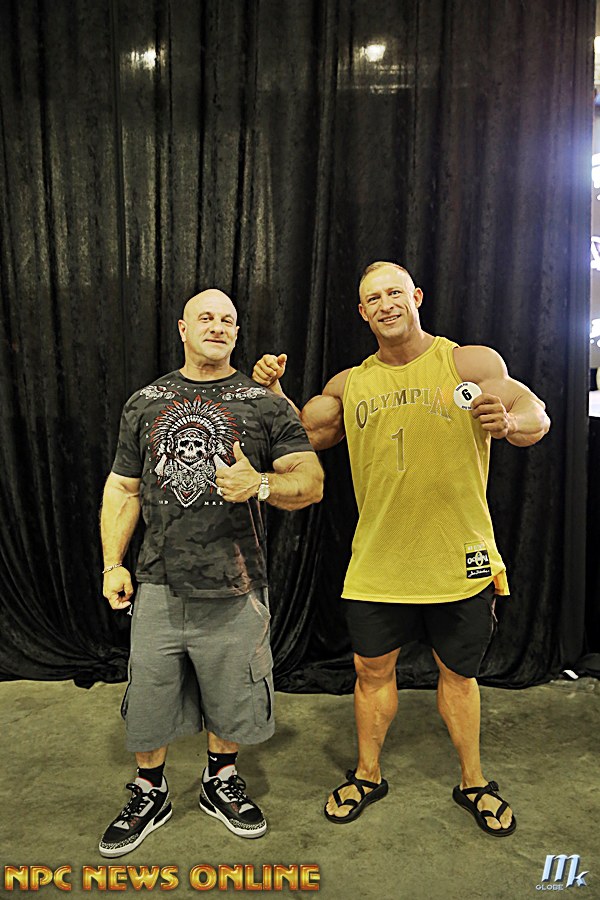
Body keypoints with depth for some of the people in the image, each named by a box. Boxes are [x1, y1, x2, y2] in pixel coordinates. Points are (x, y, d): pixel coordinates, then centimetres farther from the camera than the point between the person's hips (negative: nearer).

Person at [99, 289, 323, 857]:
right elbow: (123, 489, 12)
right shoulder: (145, 403, 9)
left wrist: (260, 485, -26)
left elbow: (311, 481, -6)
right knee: (148, 698, 11)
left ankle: (220, 783, 42)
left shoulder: (266, 404, 1)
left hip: (234, 591, -1)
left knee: (231, 701, 14)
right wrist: (112, 562, 4)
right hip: (158, 586, 2)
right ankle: (149, 795, 38)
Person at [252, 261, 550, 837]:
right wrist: (272, 391, -3)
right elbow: (303, 436, 14)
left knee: (457, 672, 14)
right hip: (377, 561, 3)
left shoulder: (471, 363, -5)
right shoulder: (349, 385, 6)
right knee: (372, 669, 13)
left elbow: (537, 419, -14)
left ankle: (473, 782, 37)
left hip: (459, 559, -2)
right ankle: (367, 775, 36)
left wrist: (508, 421, -37)